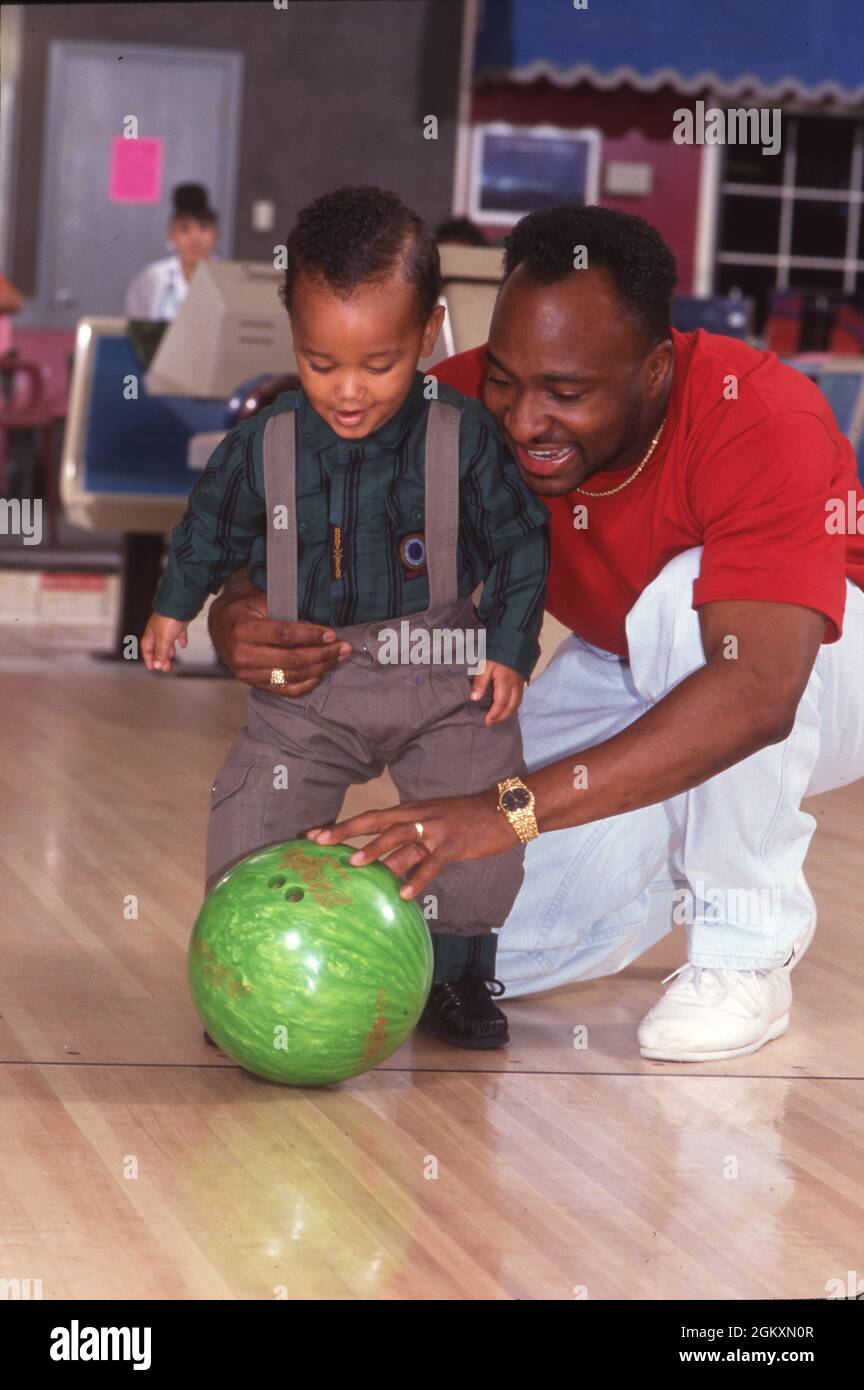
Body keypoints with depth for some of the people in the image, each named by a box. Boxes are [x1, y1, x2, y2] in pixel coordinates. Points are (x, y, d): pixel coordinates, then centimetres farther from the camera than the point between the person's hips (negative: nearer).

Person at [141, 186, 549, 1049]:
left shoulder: (464, 441, -11)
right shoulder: (262, 447, -6)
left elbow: (521, 543, -2)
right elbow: (210, 531, 13)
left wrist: (510, 649, -6)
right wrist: (172, 608, 17)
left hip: (444, 680, -1)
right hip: (306, 685, 1)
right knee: (251, 823, -6)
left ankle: (457, 972, 13)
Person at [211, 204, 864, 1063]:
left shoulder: (761, 420, -36)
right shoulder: (467, 411, -23)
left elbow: (756, 692, -48)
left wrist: (512, 808, -57)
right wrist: (240, 618, -46)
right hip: (625, 679, 5)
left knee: (684, 602, -37)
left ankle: (745, 944, -15)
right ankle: (697, 848, 18)